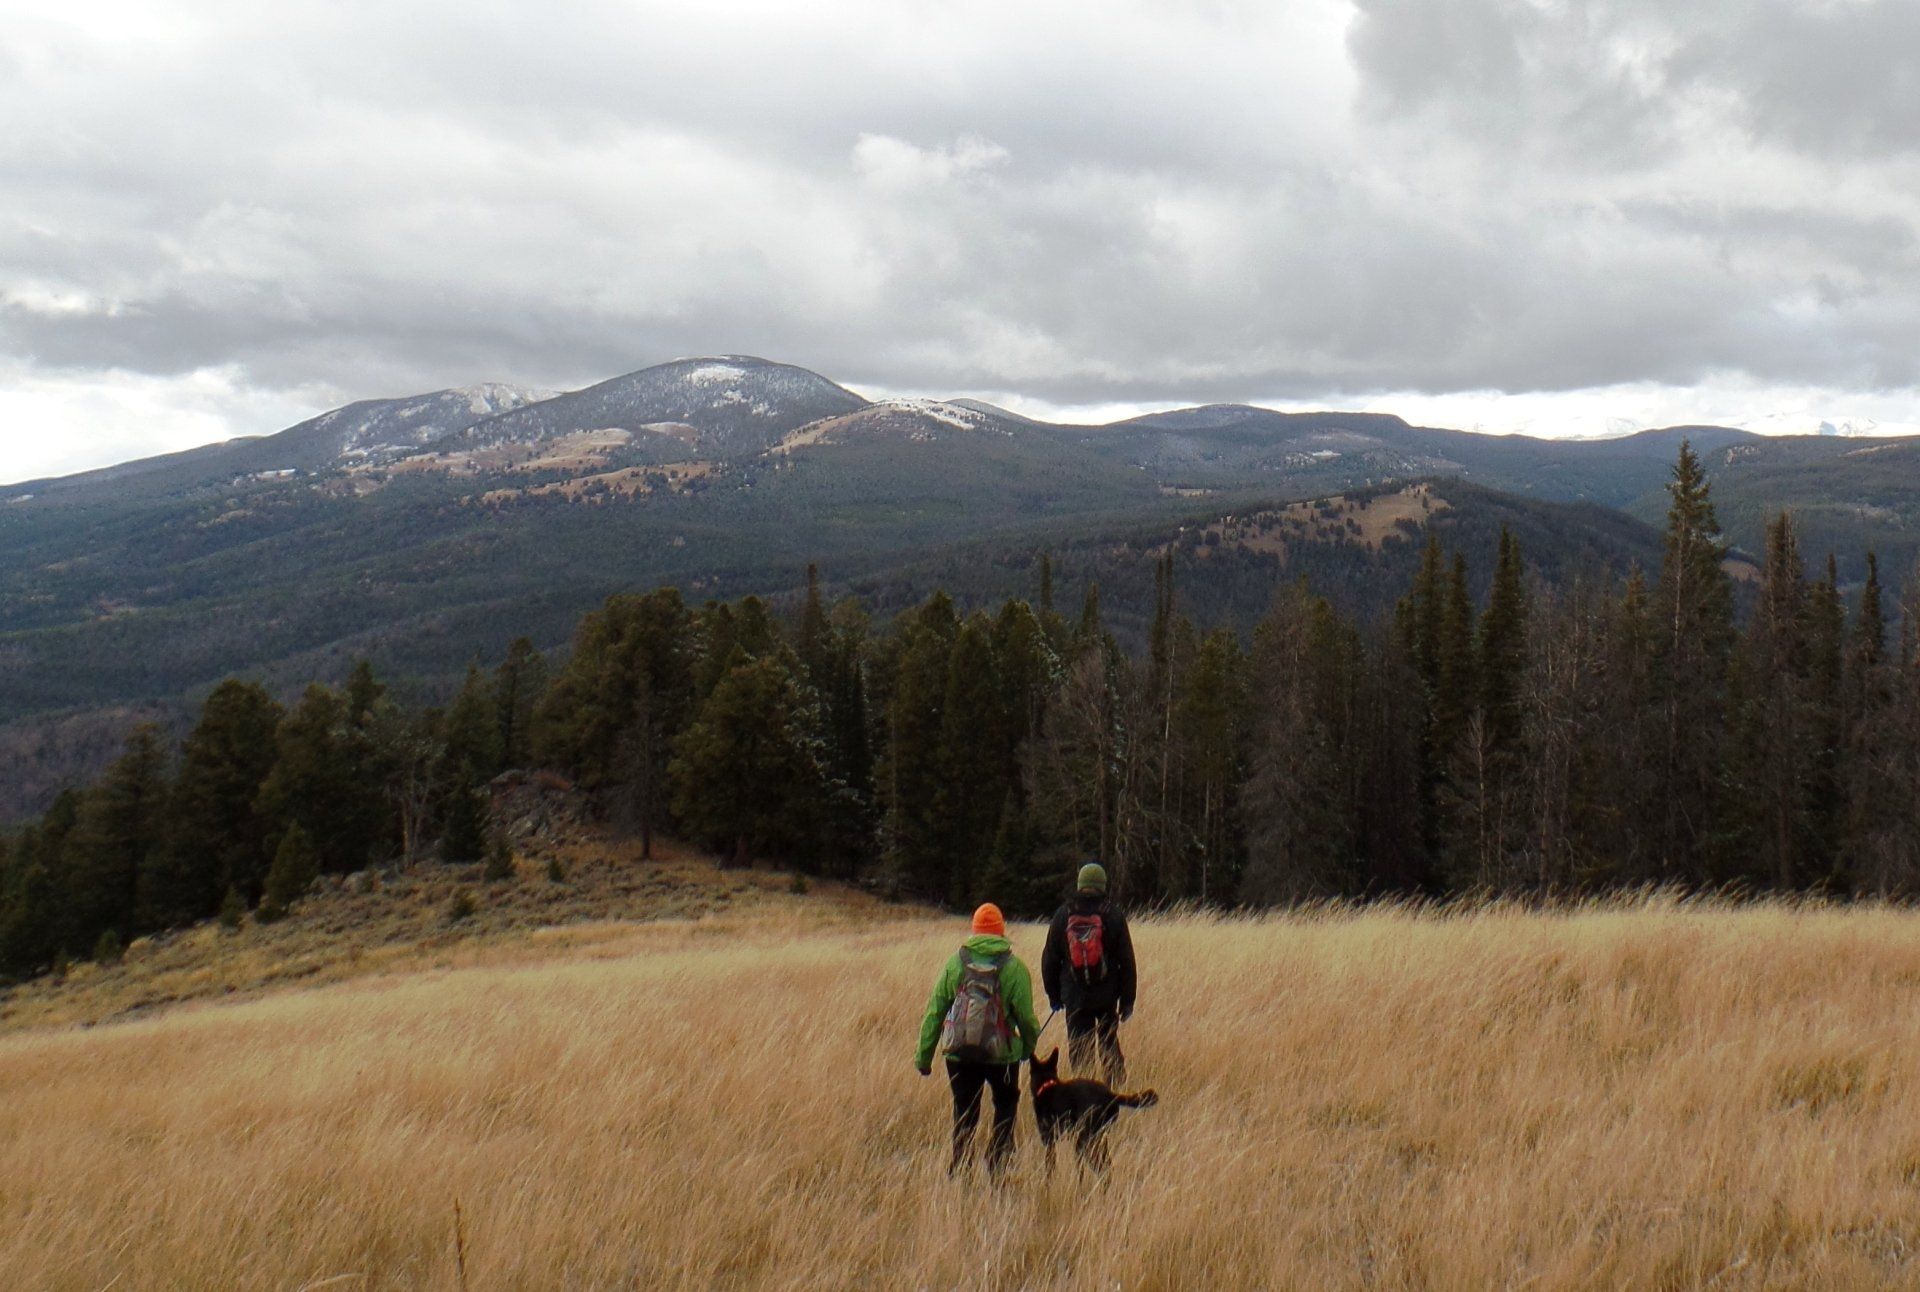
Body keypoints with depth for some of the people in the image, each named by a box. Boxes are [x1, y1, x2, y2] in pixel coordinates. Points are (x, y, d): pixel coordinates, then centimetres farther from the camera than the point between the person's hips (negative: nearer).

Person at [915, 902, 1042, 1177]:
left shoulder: (955, 962, 0)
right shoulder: (1014, 966, -6)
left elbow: (934, 1012, 0)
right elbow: (1025, 1016, -7)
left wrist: (924, 1055, 7)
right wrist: (1029, 1046, 12)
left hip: (959, 1054, 2)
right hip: (1002, 1054, -2)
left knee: (964, 1115, 15)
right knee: (1005, 1106, 21)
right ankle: (996, 1167, 16)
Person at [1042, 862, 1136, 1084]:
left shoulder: (1063, 915, 0)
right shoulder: (1113, 916, -3)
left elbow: (1049, 959, 4)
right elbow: (1126, 962, -2)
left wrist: (1053, 994, 13)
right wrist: (1127, 1000, 3)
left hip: (1075, 997, 0)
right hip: (1107, 996, 1)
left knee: (1078, 1049, 5)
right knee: (1109, 1045, 20)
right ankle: (1116, 1086, 19)